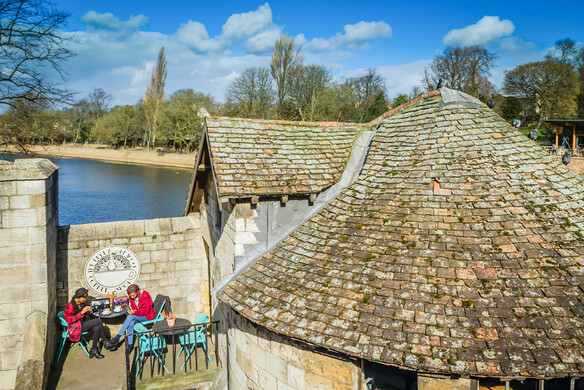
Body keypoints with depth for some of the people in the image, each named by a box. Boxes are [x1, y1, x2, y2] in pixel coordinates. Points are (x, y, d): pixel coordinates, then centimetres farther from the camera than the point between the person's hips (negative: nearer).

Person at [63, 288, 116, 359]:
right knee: (99, 320, -20)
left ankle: (93, 350, -12)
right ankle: (106, 343, -11)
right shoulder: (70, 306, -16)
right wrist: (82, 312, -24)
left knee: (97, 329, -22)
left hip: (83, 324, 8)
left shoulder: (81, 304, 8)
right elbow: (69, 320, -21)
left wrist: (88, 311, 0)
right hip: (75, 327, -8)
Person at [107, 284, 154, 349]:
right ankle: (130, 344, -23)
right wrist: (131, 311, -14)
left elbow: (146, 310, -22)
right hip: (137, 315, 6)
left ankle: (117, 337, -22)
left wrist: (134, 312, -32)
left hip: (147, 315, -6)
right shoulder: (132, 297, 2)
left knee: (130, 317, -28)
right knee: (131, 324, -28)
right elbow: (133, 308, 10)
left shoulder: (145, 295, -20)